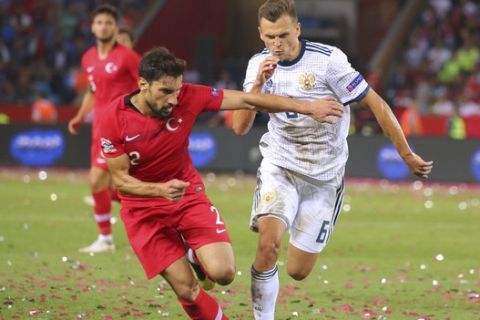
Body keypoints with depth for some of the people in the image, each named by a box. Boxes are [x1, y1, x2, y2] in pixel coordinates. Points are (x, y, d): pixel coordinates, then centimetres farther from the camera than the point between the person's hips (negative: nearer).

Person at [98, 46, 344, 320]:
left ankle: (197, 257, 20)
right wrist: (161, 190, -33)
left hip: (189, 195, 2)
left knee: (223, 273, -16)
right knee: (187, 289, -12)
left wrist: (307, 107, -13)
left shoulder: (188, 97, -17)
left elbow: (247, 101, -12)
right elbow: (120, 179, -14)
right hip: (143, 209, -2)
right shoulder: (115, 120, -21)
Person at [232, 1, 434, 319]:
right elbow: (240, 127, -10)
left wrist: (407, 155, -7)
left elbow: (376, 104, -10)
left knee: (297, 271, 1)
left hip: (323, 178, -1)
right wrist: (259, 83, -25)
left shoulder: (328, 60, -17)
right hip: (279, 167, 2)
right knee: (268, 243, -26)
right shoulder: (259, 65, -4)